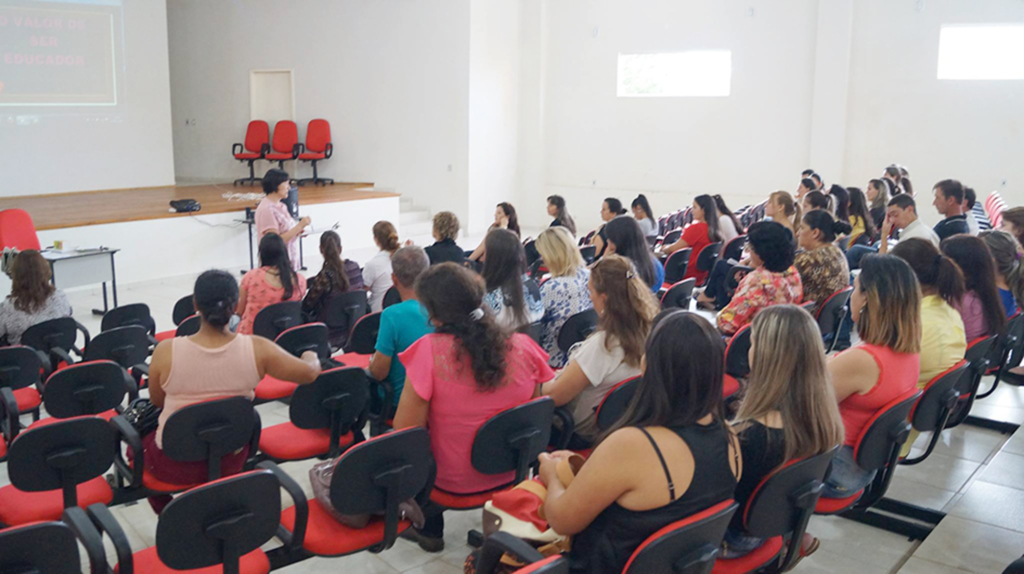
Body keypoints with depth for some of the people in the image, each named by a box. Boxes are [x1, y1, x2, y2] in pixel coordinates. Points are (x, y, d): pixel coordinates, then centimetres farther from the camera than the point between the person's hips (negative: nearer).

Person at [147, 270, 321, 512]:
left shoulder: (167, 351, -21)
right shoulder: (257, 349, -20)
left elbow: (156, 401, -3)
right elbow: (309, 373, -9)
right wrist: (312, 357, 14)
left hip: (176, 465, -2)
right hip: (230, 461, 2)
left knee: (139, 441, 32)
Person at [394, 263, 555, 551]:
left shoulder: (430, 350, -25)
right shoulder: (523, 346, -13)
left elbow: (405, 430, -18)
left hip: (454, 480, -4)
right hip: (513, 471, 4)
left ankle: (430, 529, 38)